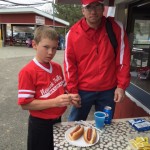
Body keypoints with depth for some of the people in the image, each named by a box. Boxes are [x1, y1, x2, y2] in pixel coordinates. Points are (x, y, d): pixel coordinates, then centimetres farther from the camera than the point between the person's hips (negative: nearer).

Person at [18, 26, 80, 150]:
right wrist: (54, 102, -29)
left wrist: (69, 97, -9)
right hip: (40, 124, -6)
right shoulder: (27, 72, -20)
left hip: (57, 120, 6)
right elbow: (25, 104, -21)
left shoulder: (57, 67, 0)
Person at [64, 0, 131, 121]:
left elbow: (123, 58, -2)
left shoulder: (116, 28, -4)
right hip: (83, 90, 0)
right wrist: (72, 91, -5)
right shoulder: (73, 33, -6)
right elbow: (70, 64, -4)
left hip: (108, 90, 1)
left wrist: (121, 86, -5)